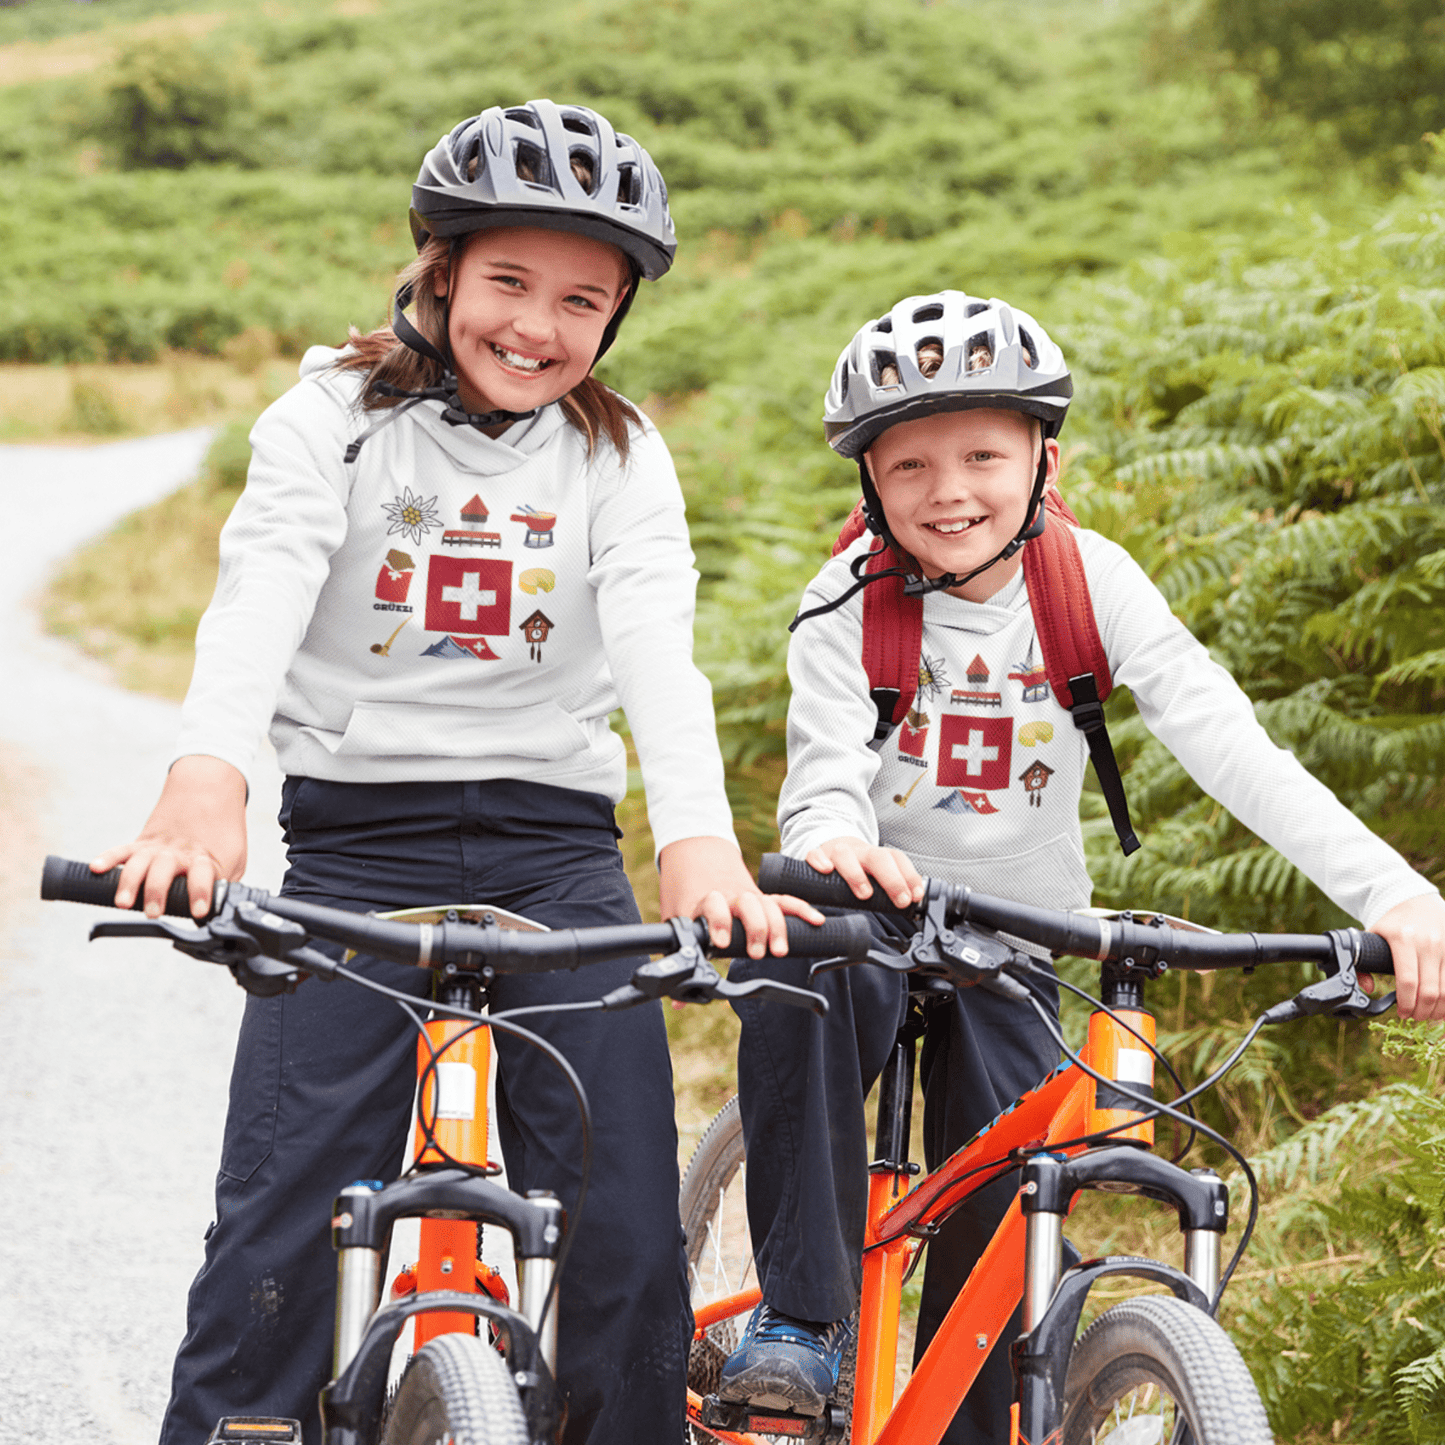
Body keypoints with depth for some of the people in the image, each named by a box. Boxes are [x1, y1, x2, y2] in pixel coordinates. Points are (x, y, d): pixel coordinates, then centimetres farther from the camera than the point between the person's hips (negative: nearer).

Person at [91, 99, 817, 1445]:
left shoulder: (620, 458, 6)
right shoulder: (333, 420, 2)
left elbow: (656, 646, -10)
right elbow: (258, 601, -15)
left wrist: (700, 839, -29)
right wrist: (204, 782, -36)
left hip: (555, 846, 2)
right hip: (356, 840, -1)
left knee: (624, 1238, -8)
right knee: (279, 1233, -11)